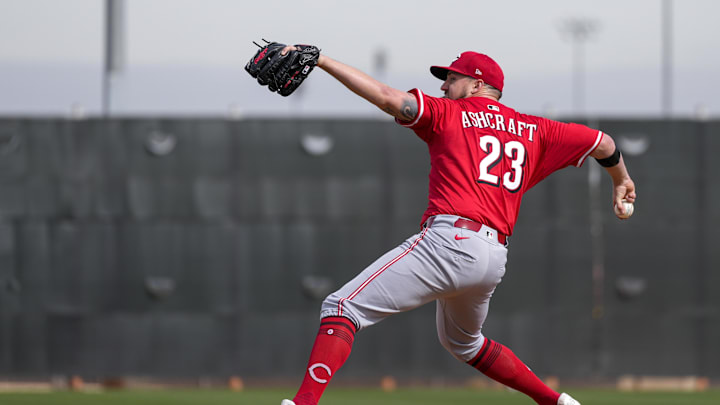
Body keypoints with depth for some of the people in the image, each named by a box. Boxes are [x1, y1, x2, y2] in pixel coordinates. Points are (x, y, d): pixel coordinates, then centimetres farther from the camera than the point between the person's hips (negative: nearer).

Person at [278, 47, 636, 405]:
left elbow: (388, 97, -7)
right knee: (463, 342, 35)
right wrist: (620, 181, 46)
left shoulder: (448, 114, 7)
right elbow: (602, 143, 25)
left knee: (342, 308, -12)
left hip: (450, 241, -7)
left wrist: (321, 61, -8)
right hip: (495, 259, 7)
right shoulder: (532, 130, 20)